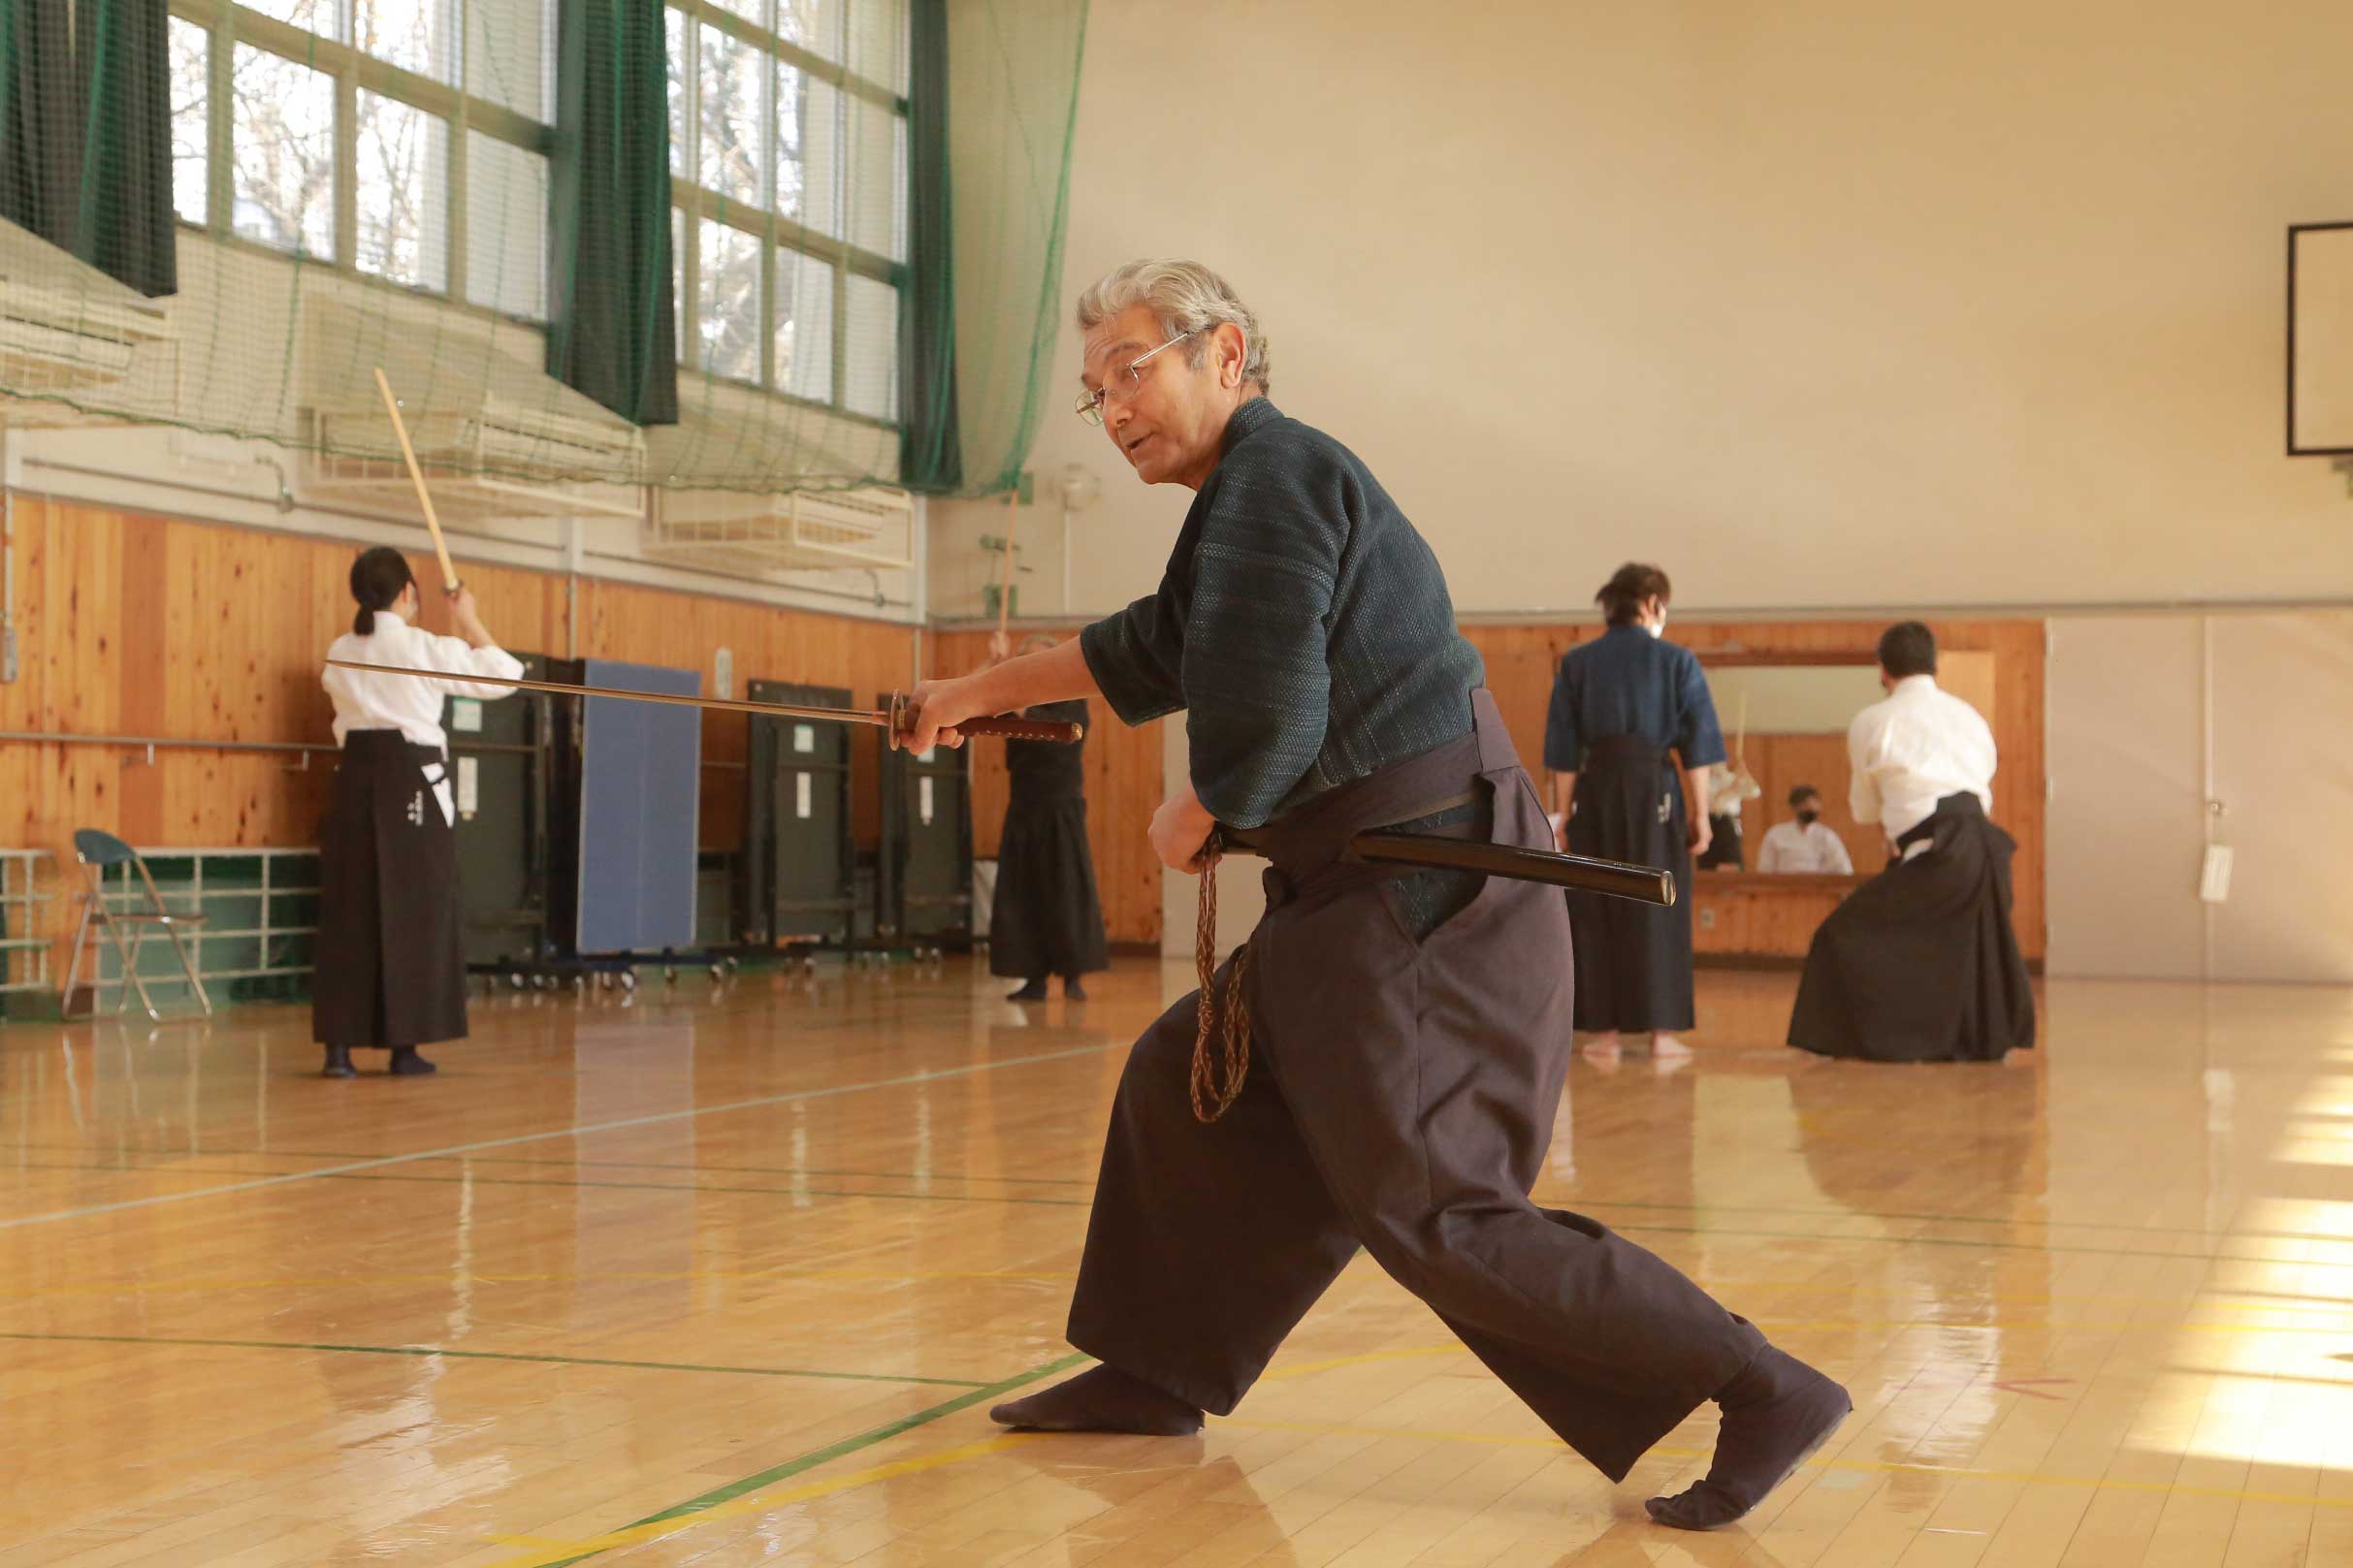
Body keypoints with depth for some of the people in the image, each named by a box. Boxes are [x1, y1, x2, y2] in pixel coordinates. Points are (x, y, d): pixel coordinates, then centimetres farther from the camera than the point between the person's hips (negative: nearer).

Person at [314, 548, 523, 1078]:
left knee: (348, 914, 7)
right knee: (414, 915, 4)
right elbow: (505, 674, 3)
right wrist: (470, 622, 15)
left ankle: (338, 1045, 4)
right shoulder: (426, 648, -6)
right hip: (413, 779, -4)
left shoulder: (341, 652, 7)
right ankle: (405, 1045, 6)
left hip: (356, 779, 4)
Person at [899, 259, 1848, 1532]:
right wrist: (981, 691, 36)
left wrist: (1193, 822, -4)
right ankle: (1153, 1376, 32)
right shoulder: (1265, 482, 18)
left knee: (1430, 1211, -11)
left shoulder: (1271, 476, -14)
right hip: (1363, 895, 11)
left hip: (1427, 898, -11)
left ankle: (1758, 1390, -10)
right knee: (1185, 1091, 19)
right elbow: (1155, 651, 32)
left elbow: (1264, 717, -24)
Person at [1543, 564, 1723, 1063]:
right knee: (1658, 911, 5)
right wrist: (1700, 814, 5)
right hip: (1656, 789, -1)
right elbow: (1697, 749, 0)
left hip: (1595, 790, 1)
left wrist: (1562, 817, 8)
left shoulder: (1576, 664, 5)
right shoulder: (1677, 661, 1)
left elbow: (1562, 754, 4)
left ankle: (1604, 1031, 8)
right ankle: (1661, 1031, 5)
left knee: (1595, 913, 8)